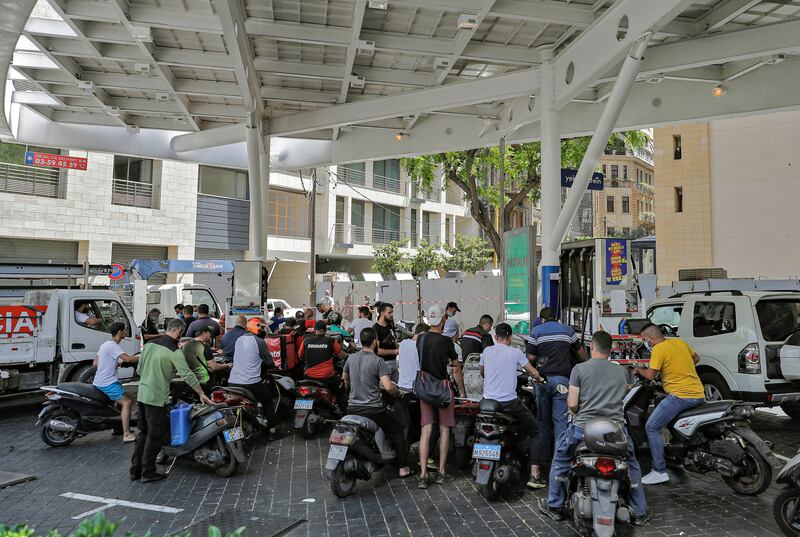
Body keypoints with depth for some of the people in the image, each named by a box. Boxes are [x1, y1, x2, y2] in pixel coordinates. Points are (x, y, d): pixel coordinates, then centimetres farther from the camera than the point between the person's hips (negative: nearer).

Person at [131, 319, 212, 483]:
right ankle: (148, 472, 12)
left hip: (142, 394, 8)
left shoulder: (149, 344, 7)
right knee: (155, 436, 5)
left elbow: (139, 370, 14)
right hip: (157, 398, -8)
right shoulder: (174, 351, -16)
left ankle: (135, 470, 25)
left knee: (143, 433, 18)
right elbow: (187, 375, -16)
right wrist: (201, 394, -7)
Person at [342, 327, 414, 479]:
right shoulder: (378, 361, -14)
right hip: (372, 409, -5)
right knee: (397, 431, 12)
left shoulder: (351, 358, 4)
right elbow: (388, 386, -23)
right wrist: (398, 392, -3)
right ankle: (403, 468, 12)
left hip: (352, 408, 5)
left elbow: (344, 378, 23)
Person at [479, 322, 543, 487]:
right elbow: (533, 372, 1)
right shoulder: (515, 352, -5)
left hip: (488, 400, 4)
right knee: (534, 430, 12)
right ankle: (534, 474, 5)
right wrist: (539, 378, 25)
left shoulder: (487, 351, 5)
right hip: (509, 402, -3)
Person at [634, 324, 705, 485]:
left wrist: (639, 370, 5)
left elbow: (650, 375, -14)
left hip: (681, 395, -9)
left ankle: (660, 471, -10)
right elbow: (696, 358, 26)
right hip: (699, 394, 9)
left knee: (652, 426, -8)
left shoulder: (658, 349, -10)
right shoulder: (679, 341, 14)